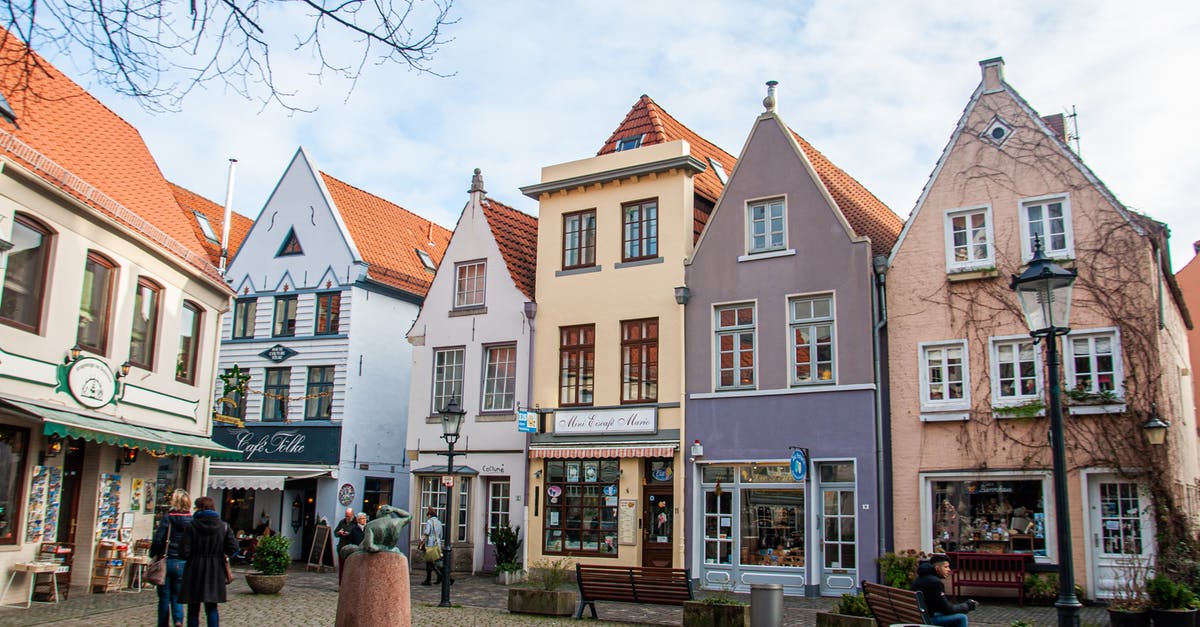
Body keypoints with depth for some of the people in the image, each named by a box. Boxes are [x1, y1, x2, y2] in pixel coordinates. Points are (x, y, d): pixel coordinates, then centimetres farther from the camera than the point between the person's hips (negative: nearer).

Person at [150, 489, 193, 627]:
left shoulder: (167, 518, -8)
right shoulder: (192, 521, -1)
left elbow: (158, 541, -11)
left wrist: (153, 554, 5)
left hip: (166, 562, -2)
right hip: (183, 564, 2)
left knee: (164, 598, 9)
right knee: (176, 597, 9)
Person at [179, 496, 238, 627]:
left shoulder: (192, 526, -9)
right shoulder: (224, 526, -2)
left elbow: (184, 552, -14)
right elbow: (233, 548, -6)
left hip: (195, 571, -2)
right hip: (215, 572, 2)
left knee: (193, 608, 9)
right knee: (212, 608, 10)